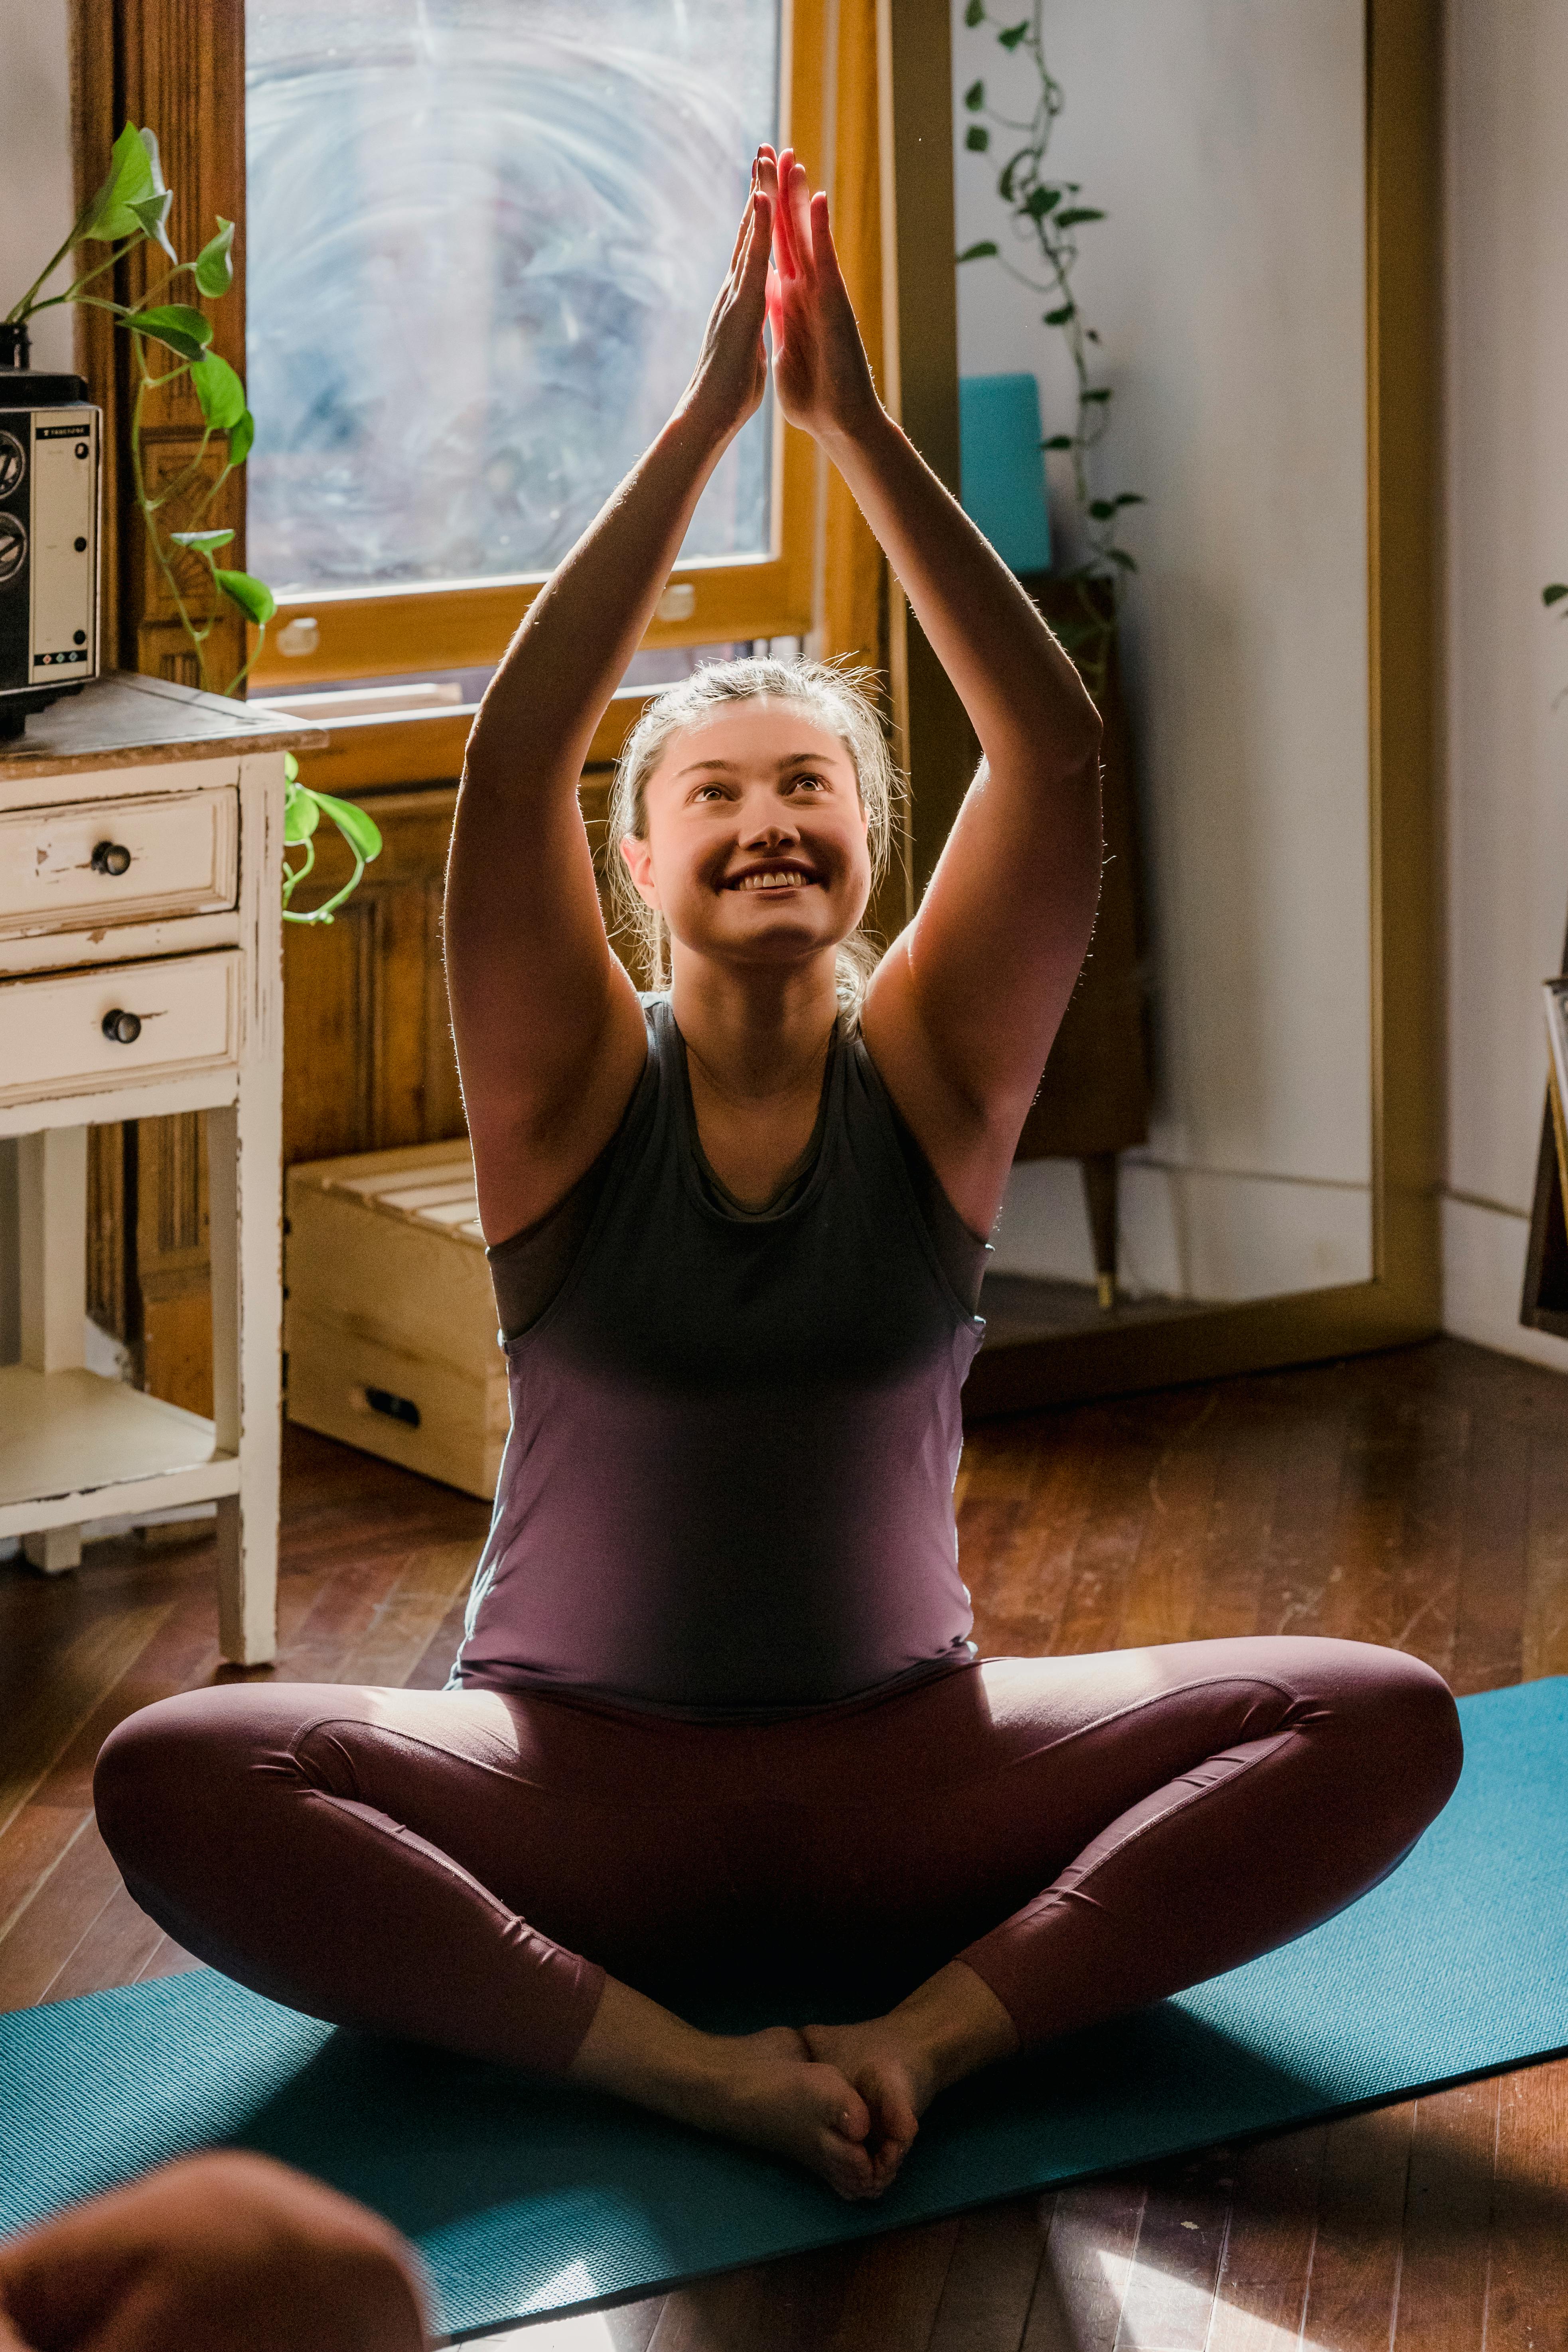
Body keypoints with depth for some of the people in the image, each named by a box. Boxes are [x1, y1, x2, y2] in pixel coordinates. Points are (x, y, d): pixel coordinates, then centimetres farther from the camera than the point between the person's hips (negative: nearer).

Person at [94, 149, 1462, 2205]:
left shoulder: (927, 1077, 0)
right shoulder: (578, 1092, -2)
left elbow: (1056, 750, -14)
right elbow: (516, 756, -18)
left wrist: (857, 430, -19)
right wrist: (709, 419, -20)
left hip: (903, 1792, 1)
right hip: (575, 1786, -1)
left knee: (1386, 1725, -20)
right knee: (171, 1782, -29)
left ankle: (925, 2030, -26)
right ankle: (673, 2057, -29)